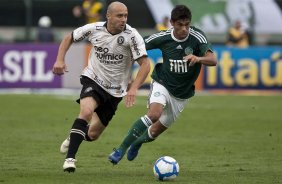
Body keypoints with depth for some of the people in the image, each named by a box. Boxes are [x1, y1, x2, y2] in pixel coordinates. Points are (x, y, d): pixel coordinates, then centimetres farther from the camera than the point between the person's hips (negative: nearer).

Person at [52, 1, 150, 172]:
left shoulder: (132, 35, -17)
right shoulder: (94, 29, -11)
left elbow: (145, 64, -19)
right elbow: (69, 38, 7)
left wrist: (134, 88, -32)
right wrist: (60, 60, -8)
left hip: (115, 91, 1)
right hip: (93, 80, -1)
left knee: (93, 135, 9)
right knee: (86, 111, -32)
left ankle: (74, 138, 45)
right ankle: (70, 157, -26)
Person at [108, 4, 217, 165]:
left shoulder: (197, 37, -18)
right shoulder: (162, 38, -15)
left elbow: (213, 60, -29)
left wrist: (198, 58, -50)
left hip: (182, 94, 2)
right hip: (162, 84, -2)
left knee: (154, 132, 9)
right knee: (154, 114, -33)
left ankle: (138, 141, 46)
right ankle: (121, 149, -23)